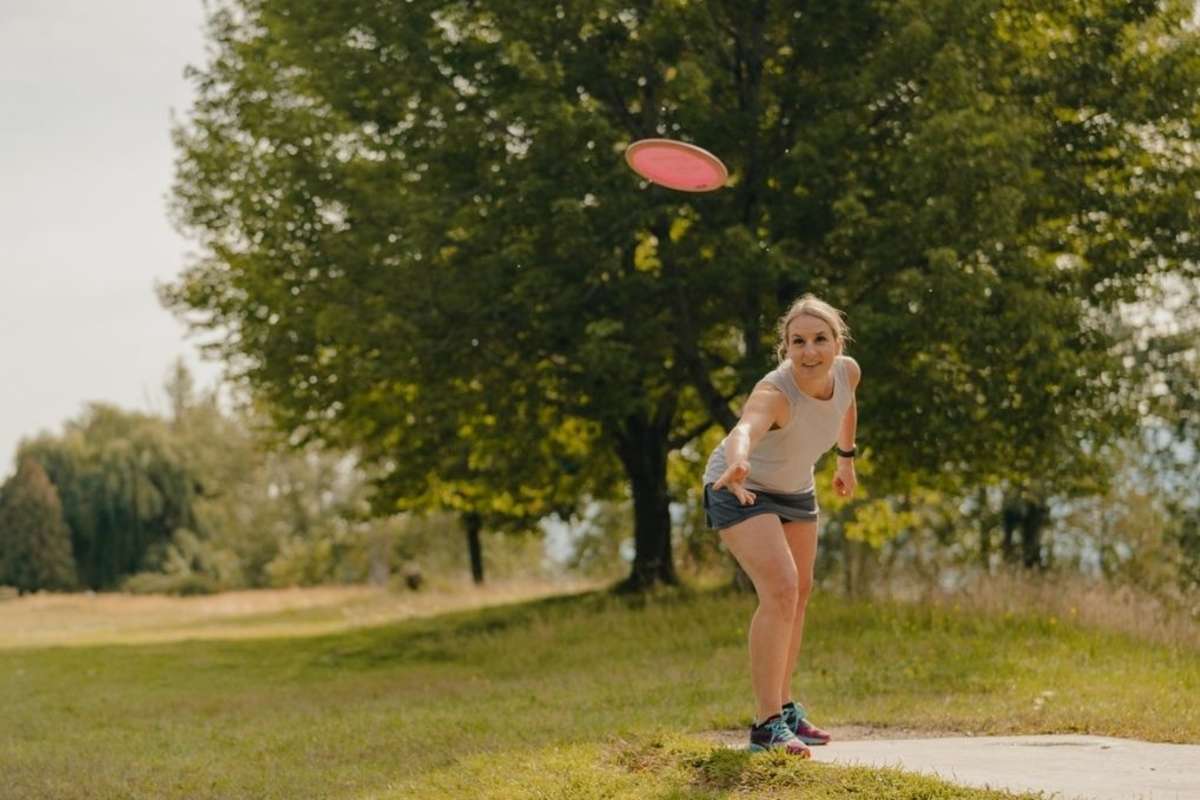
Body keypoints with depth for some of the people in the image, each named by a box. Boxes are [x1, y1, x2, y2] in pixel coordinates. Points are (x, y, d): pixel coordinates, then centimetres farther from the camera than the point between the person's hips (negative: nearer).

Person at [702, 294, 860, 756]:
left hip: (795, 489, 8)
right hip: (742, 489, -8)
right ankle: (767, 724, -21)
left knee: (799, 593, 18)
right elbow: (744, 430, -61)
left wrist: (846, 459, 19)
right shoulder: (774, 393, -38)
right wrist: (737, 464, -83)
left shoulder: (847, 372, -17)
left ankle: (784, 707, 36)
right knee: (780, 590, -24)